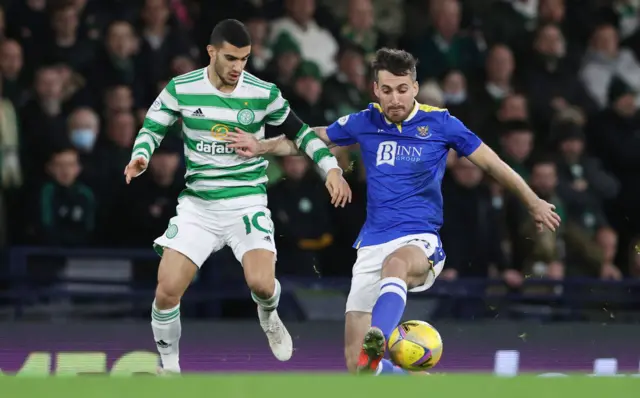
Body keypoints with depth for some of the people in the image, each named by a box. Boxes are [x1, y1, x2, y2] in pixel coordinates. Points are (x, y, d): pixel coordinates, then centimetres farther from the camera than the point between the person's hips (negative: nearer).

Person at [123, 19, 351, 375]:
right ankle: (168, 366, 12)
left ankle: (268, 317, 17)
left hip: (247, 201, -1)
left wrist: (331, 168, -2)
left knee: (262, 284, -22)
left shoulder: (264, 94, -5)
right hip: (197, 204, 1)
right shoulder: (181, 89, -5)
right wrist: (141, 155, -13)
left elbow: (298, 131, 8)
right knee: (167, 290, -12)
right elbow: (152, 127, 8)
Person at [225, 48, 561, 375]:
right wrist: (261, 146, 7)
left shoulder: (440, 123, -1)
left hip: (420, 241, -4)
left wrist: (533, 202, 9)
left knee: (396, 263, -43)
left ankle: (377, 345, -68)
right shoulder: (364, 123, 6)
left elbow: (491, 163, 8)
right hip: (372, 246, 4)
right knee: (355, 363, -6)